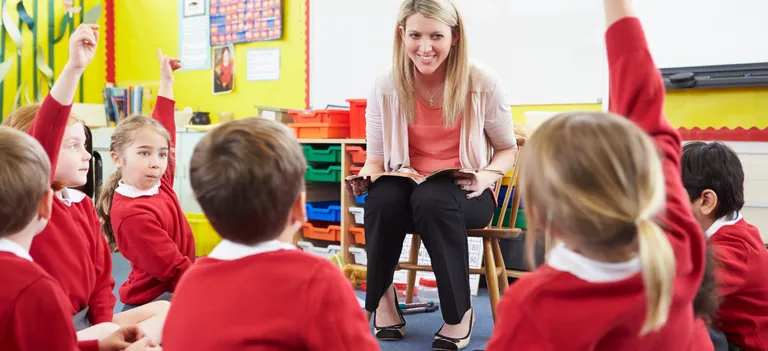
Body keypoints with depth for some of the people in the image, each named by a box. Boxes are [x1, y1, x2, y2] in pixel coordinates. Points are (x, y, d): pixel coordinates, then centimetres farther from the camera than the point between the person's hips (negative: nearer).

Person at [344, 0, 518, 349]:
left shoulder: (482, 82, -9)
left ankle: (459, 312, -17)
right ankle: (382, 297, -8)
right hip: (406, 187, 2)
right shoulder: (385, 86, -6)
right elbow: (376, 158, 4)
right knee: (382, 198, -34)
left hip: (464, 194, -1)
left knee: (431, 200, -37)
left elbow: (508, 149, 3)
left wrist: (487, 177, -18)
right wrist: (365, 177, -20)